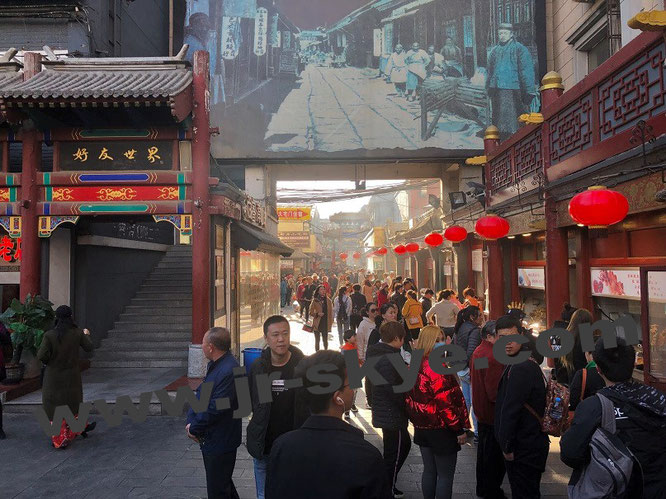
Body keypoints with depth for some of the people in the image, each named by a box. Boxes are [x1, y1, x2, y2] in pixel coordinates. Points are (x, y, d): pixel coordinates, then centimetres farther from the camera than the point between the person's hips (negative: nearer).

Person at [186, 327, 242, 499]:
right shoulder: (214, 364, 5)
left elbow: (215, 409, -26)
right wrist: (191, 422, -5)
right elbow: (200, 393, 8)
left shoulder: (229, 371, -28)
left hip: (220, 442, -9)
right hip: (210, 439, 9)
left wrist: (194, 429, -12)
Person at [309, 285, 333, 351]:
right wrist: (317, 314, -16)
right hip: (317, 323, -2)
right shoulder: (315, 300, -2)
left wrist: (330, 323, 1)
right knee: (317, 340, 5)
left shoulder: (328, 300, 5)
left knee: (325, 340, 8)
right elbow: (311, 312, 2)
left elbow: (330, 313, 7)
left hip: (326, 323, 2)